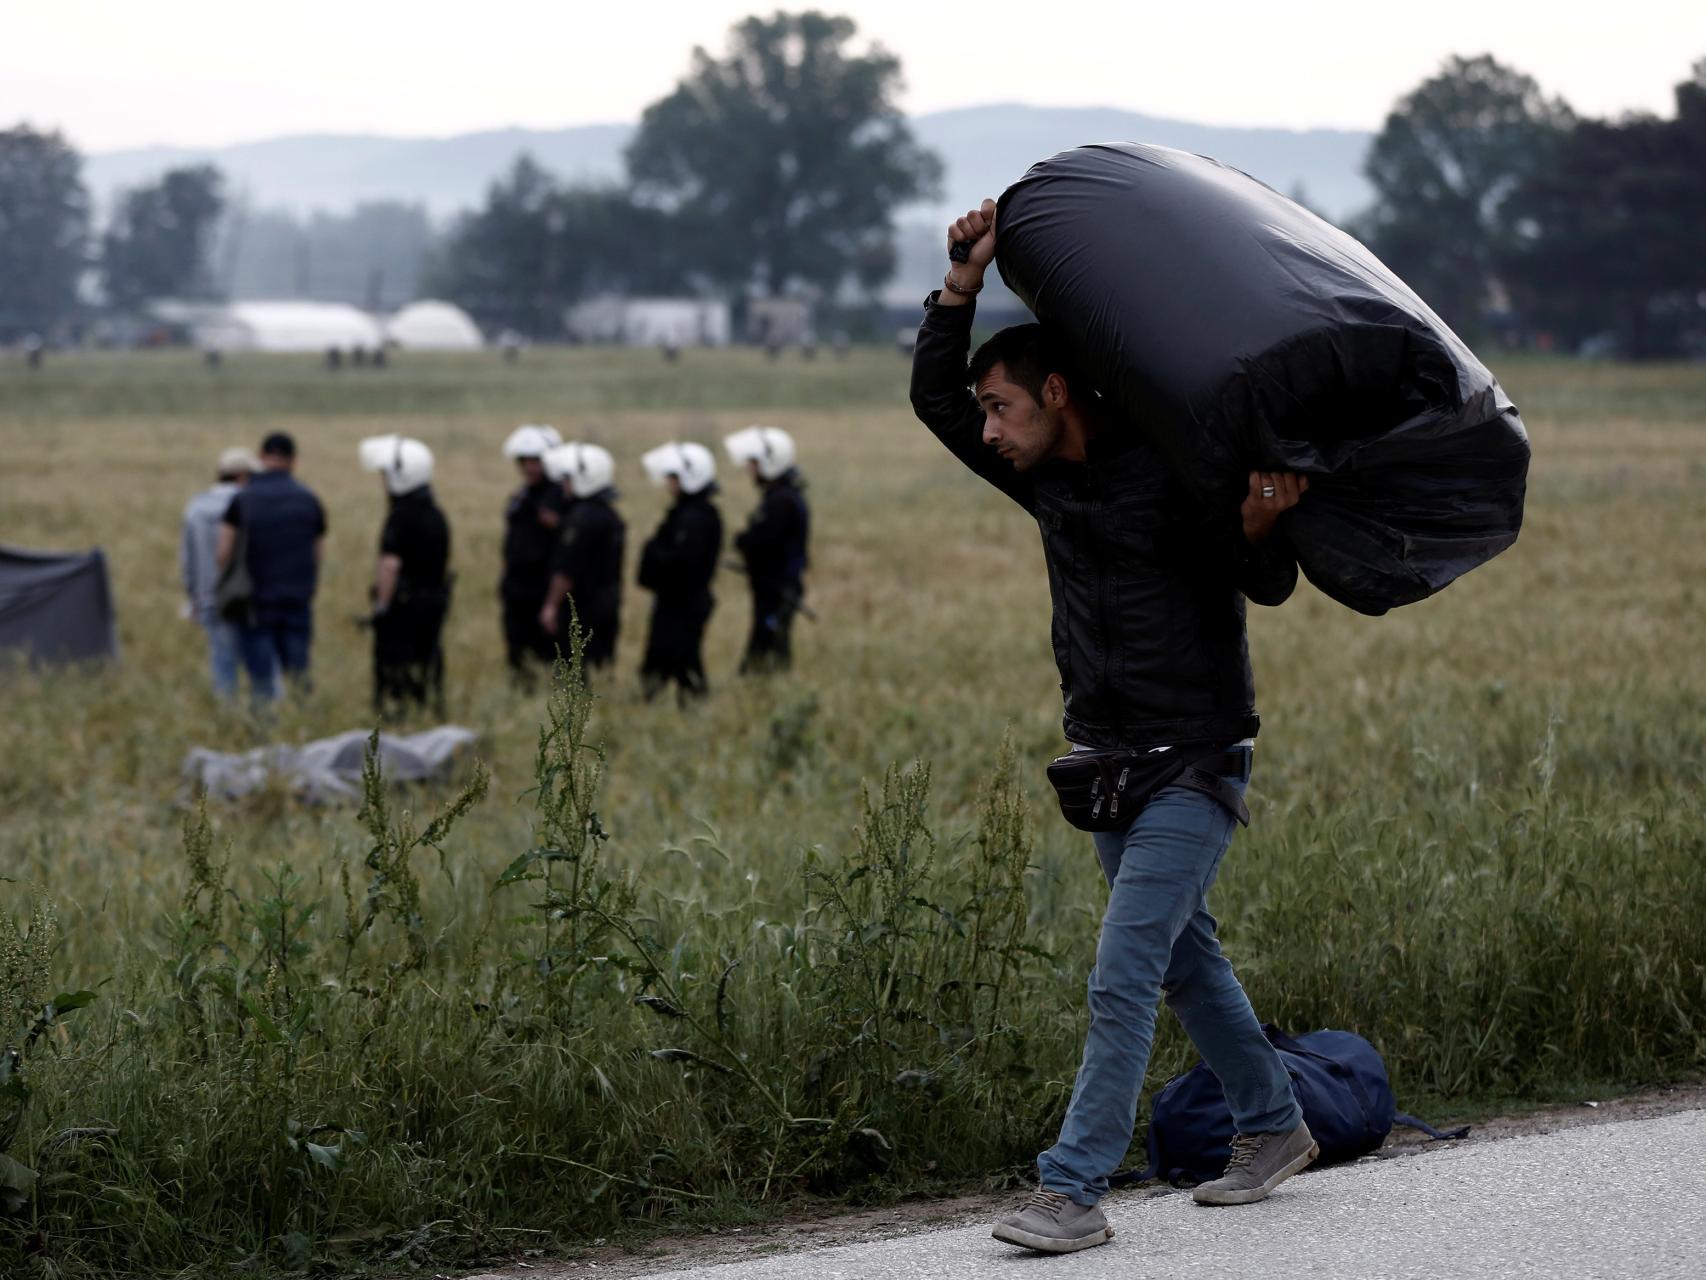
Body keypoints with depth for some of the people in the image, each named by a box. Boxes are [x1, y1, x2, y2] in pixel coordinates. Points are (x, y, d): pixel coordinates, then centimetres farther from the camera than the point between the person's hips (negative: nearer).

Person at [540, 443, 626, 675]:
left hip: (580, 609, -10)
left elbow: (567, 570, -20)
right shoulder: (610, 515, 13)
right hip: (607, 607, 10)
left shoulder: (583, 518, -17)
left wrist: (551, 605, -16)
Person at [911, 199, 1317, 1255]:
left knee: (1122, 980, -12)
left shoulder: (1178, 471, -15)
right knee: (1187, 961, 17)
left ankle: (1074, 1191, -12)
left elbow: (1269, 587, -12)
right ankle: (1275, 1128, 33)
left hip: (1194, 769, -8)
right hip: (1110, 765, 8)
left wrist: (1261, 531, -34)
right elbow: (932, 392, 11)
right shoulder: (1046, 476, 6)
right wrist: (965, 282, -1)